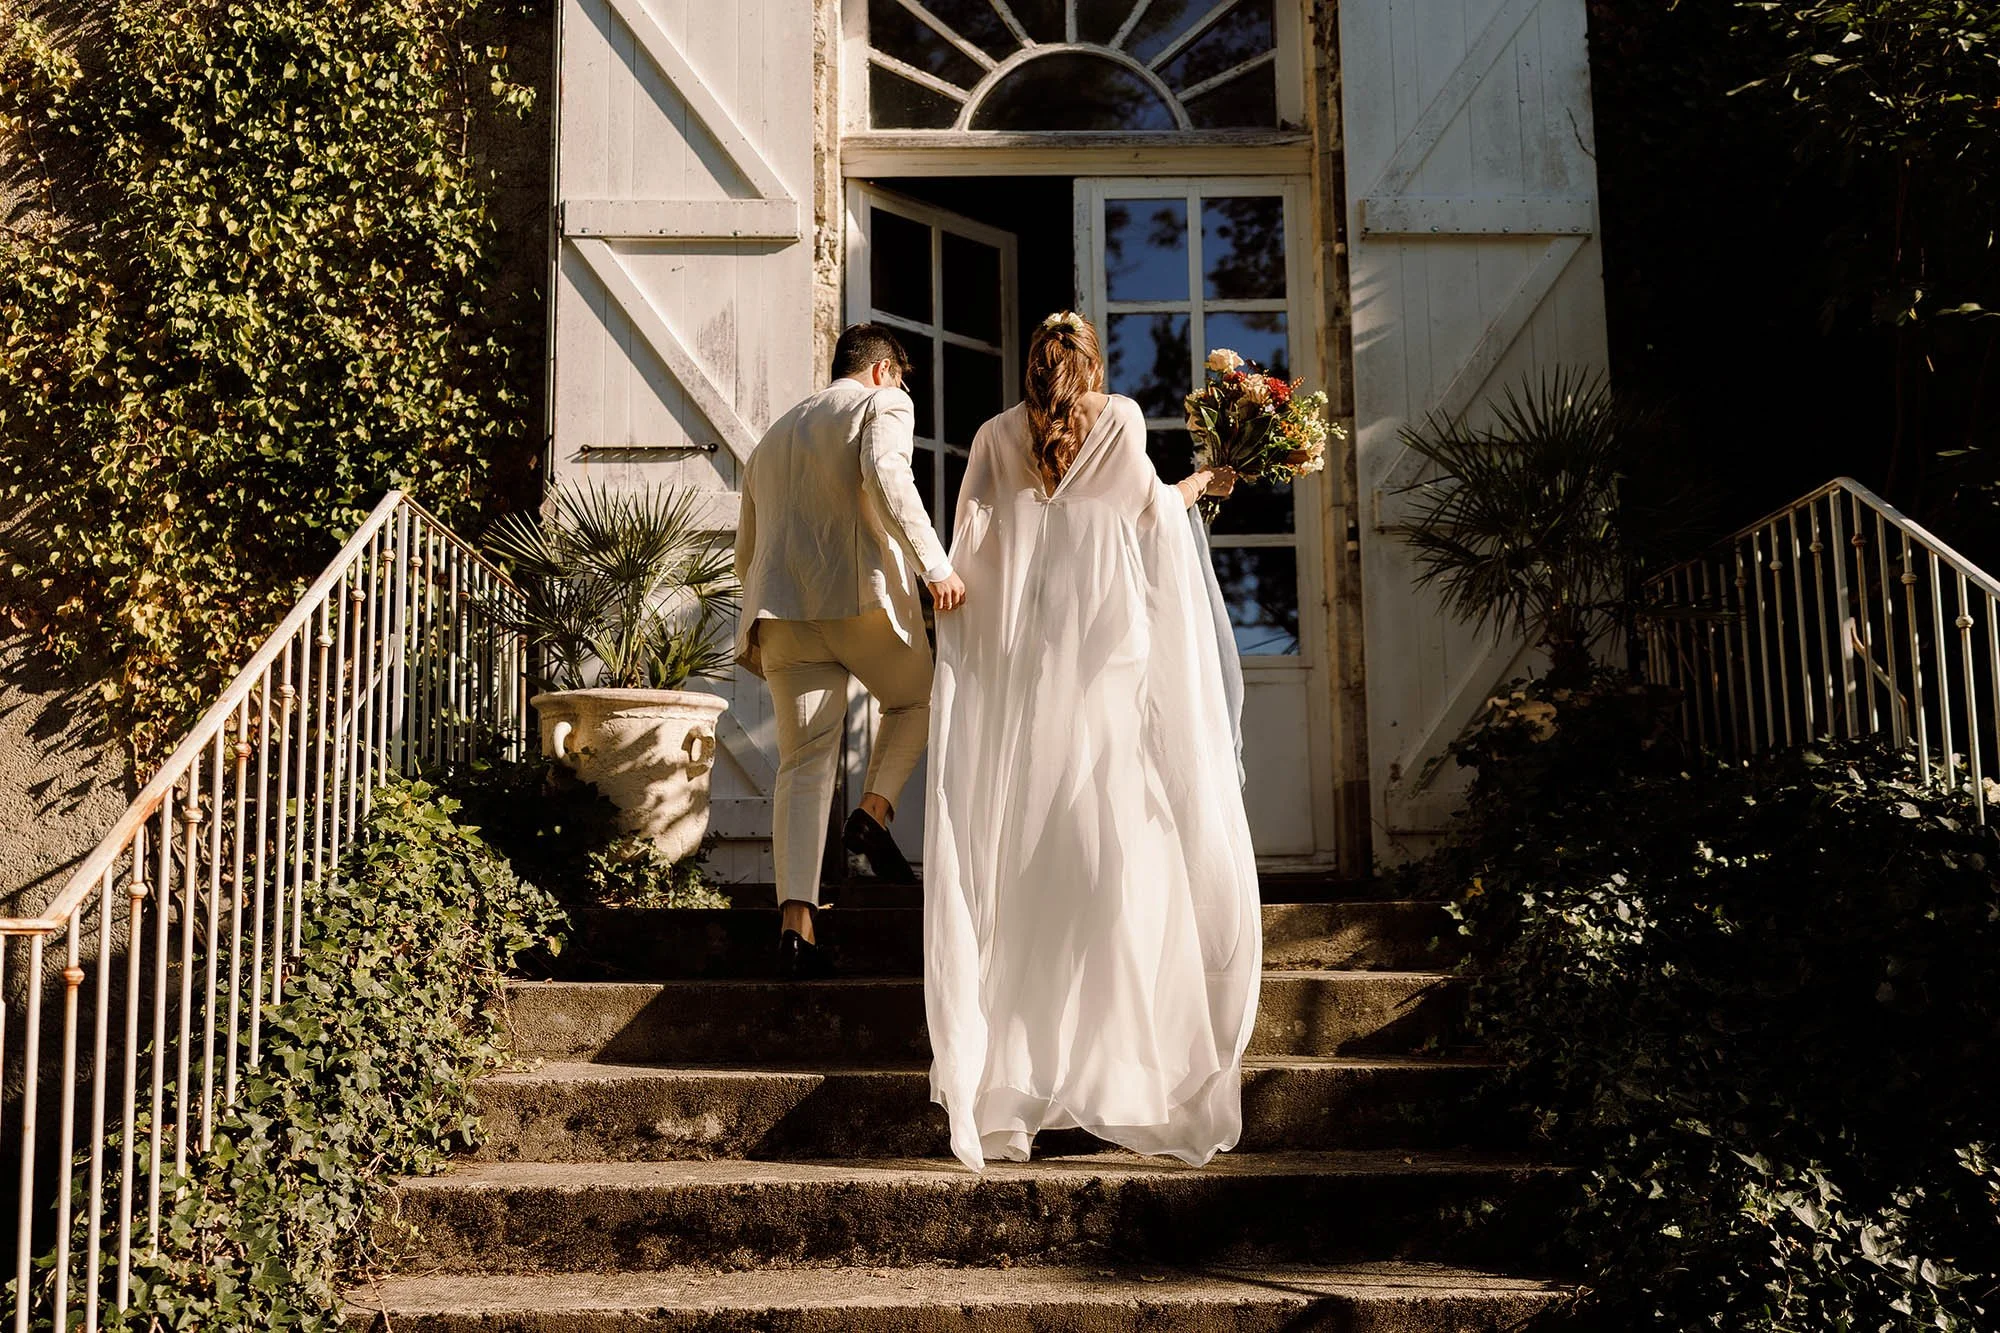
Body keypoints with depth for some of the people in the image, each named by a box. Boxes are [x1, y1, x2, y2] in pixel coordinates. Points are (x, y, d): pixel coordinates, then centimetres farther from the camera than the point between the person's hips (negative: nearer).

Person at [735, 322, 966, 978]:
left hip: (780, 605, 5)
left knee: (803, 763, 0)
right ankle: (874, 811, -1)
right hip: (864, 593, -5)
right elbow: (885, 476, -14)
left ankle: (795, 919, -14)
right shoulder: (884, 404, 9)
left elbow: (746, 551, 32)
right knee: (915, 700, 23)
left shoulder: (773, 436, 31)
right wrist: (934, 564, -19)